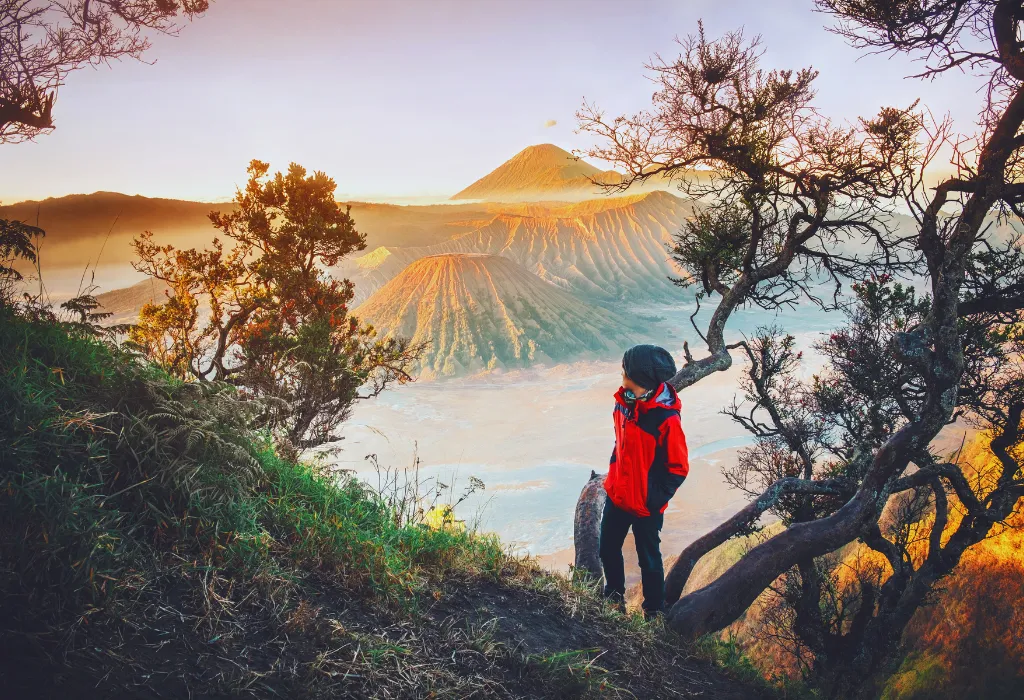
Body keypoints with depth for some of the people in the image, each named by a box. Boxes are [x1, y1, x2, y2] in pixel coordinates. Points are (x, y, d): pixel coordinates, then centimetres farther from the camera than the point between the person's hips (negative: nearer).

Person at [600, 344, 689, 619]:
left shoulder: (666, 418, -26)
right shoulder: (625, 402, -5)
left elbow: (678, 468, -18)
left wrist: (655, 500, -16)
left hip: (645, 506, -7)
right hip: (616, 496, 7)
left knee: (649, 560, 12)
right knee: (608, 549, 21)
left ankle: (654, 611, 35)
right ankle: (614, 596, 47)